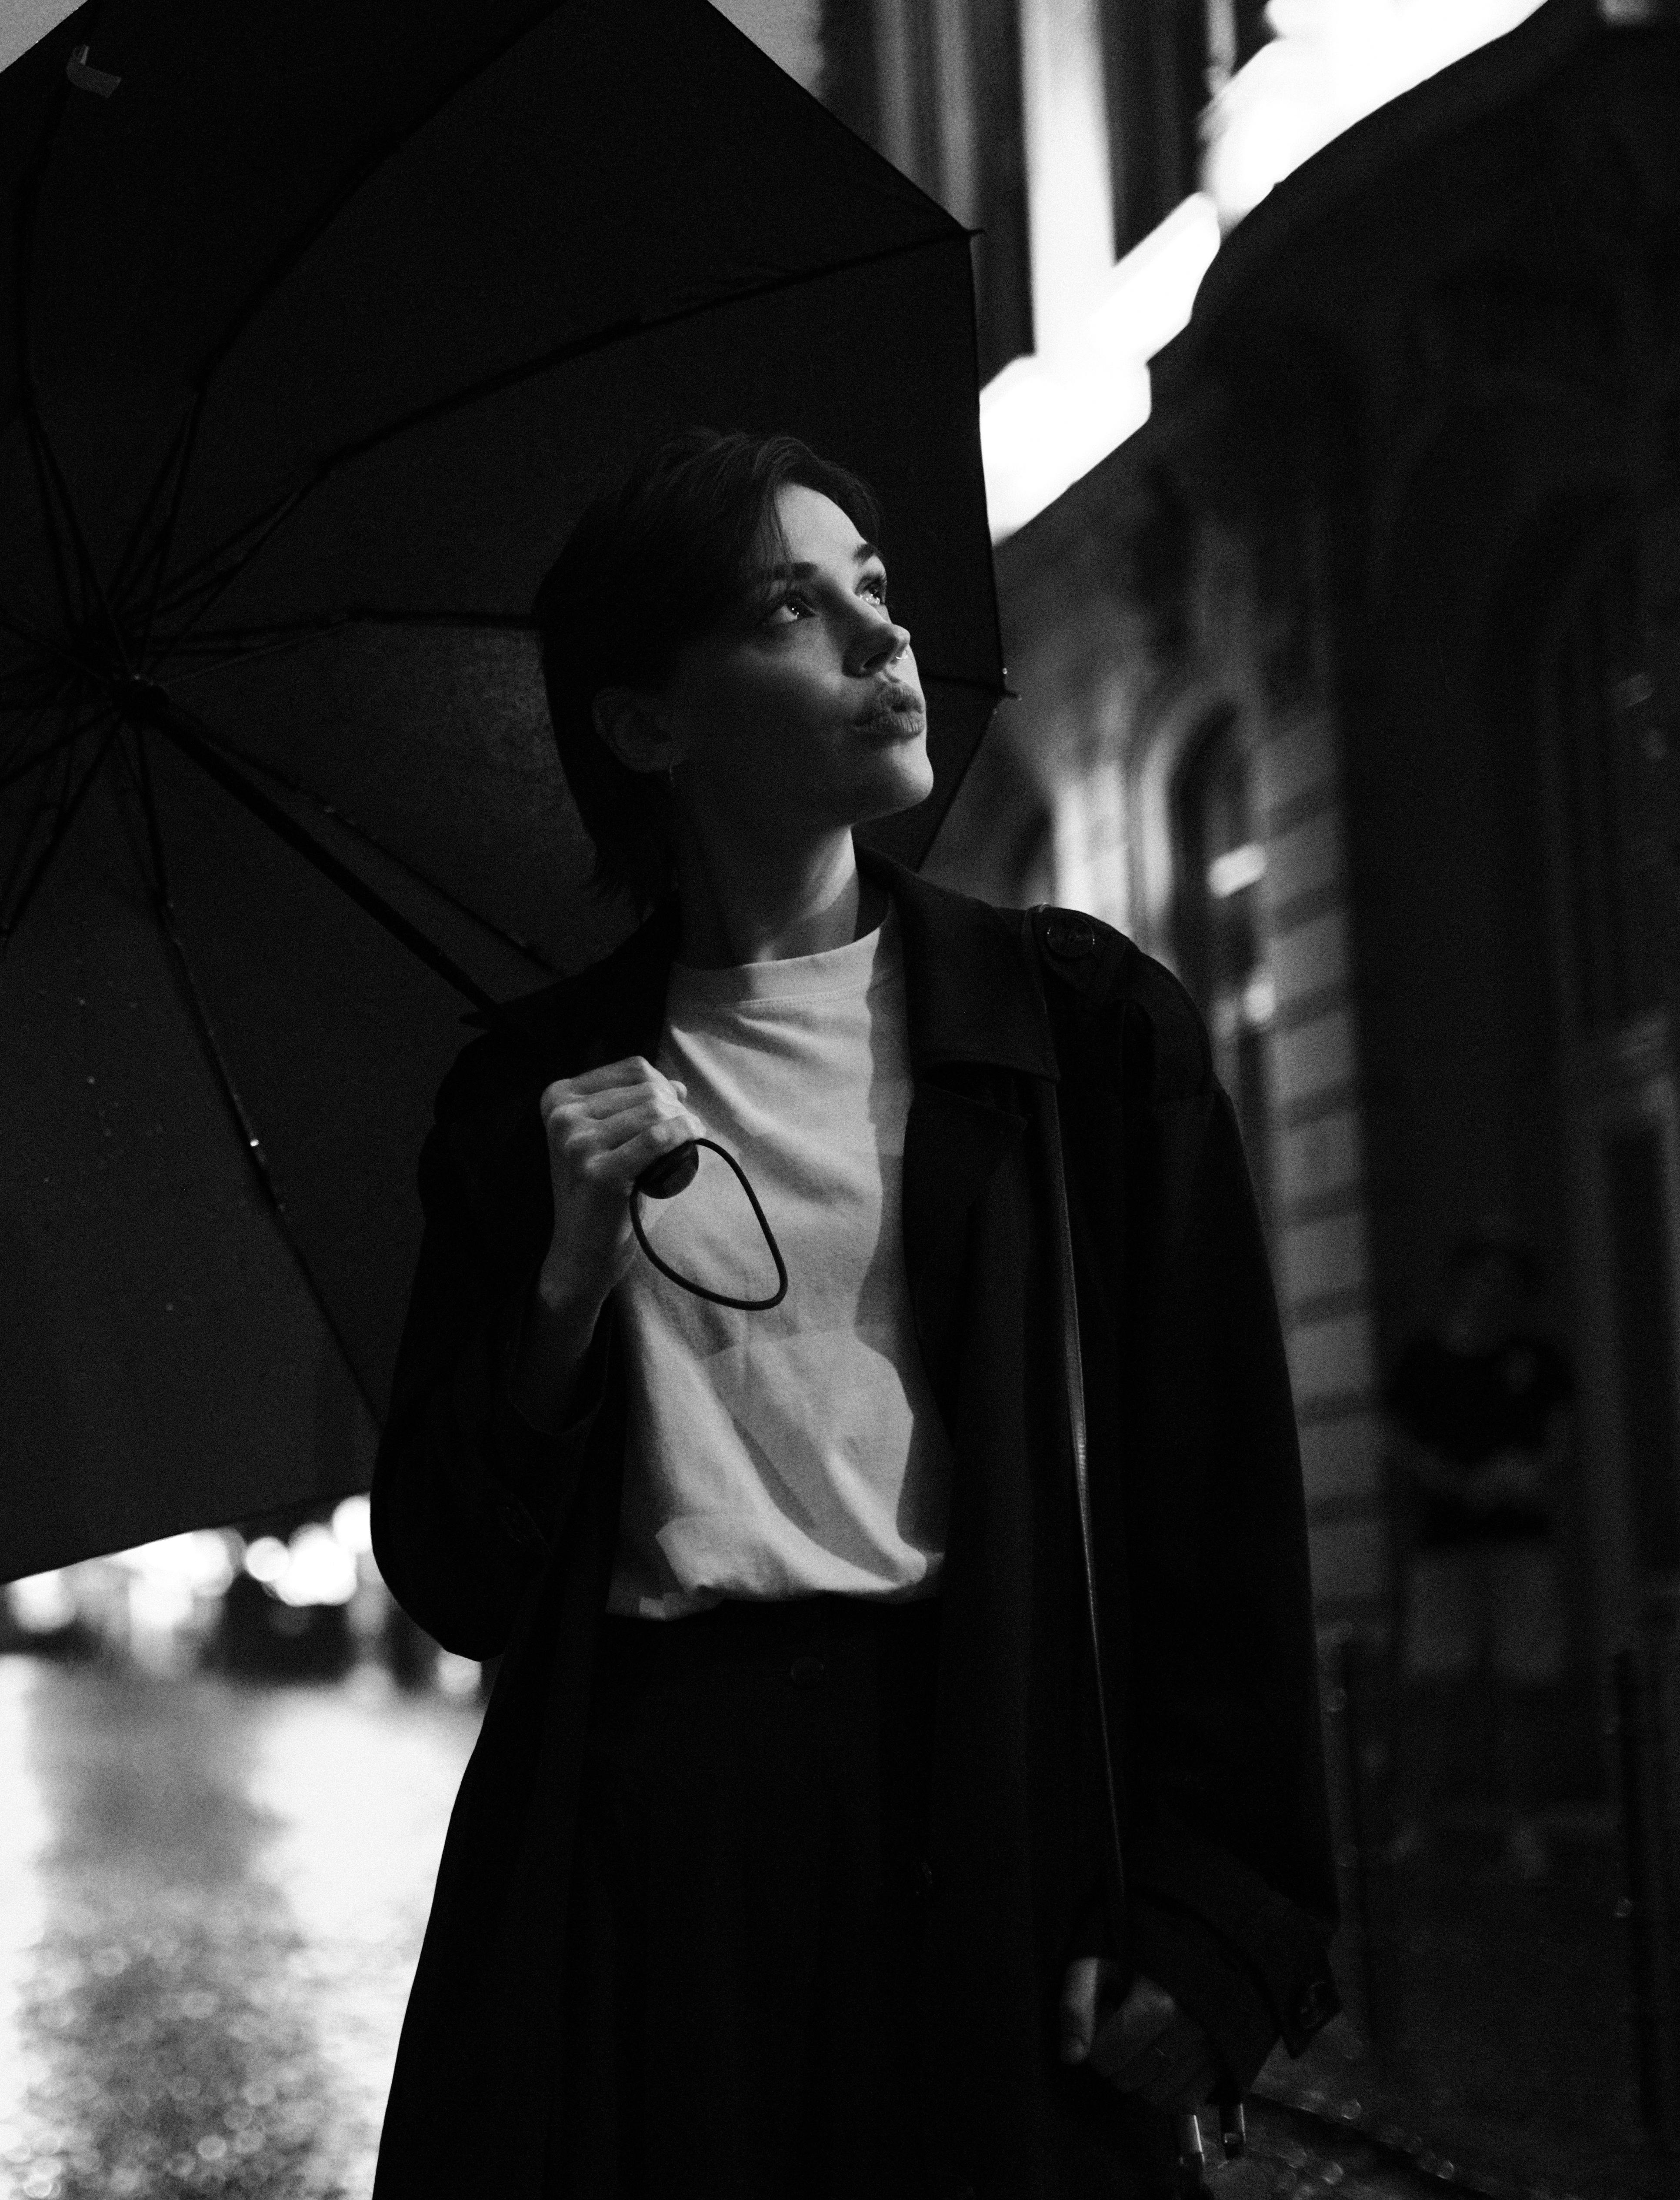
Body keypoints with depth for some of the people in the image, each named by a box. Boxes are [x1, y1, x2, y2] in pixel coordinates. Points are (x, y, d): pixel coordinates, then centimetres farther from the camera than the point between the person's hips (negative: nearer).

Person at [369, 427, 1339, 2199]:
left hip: (985, 1807, -1)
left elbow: (1223, 1501, 0)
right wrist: (570, 1281, -8)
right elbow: (449, 1583, 8)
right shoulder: (536, 1089, 9)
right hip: (631, 1835, 1)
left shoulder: (1085, 1027, 5)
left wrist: (1208, 1929, -10)